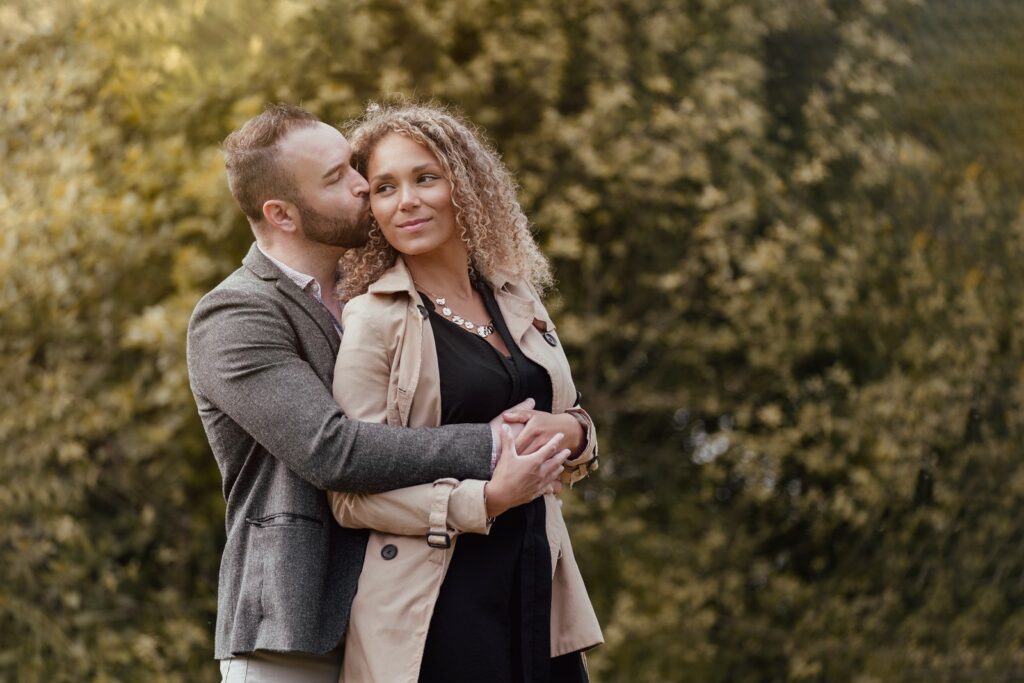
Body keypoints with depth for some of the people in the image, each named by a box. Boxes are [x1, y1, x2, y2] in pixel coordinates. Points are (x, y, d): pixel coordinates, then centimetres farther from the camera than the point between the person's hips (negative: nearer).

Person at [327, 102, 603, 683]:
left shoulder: (519, 300, 10)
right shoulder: (374, 320, -6)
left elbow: (570, 423, 20)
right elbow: (352, 494, -11)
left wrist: (572, 434, -3)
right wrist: (482, 500, -22)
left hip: (537, 590, 5)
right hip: (436, 609, -5)